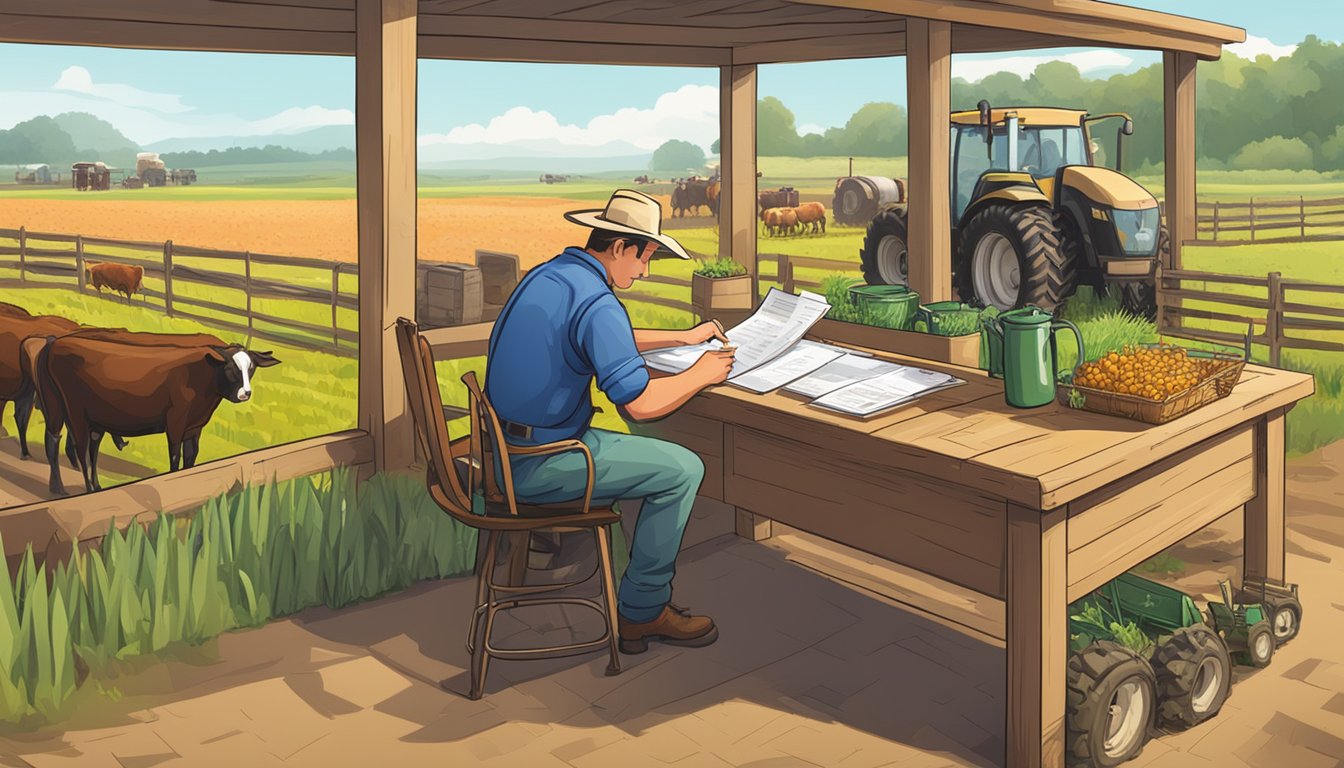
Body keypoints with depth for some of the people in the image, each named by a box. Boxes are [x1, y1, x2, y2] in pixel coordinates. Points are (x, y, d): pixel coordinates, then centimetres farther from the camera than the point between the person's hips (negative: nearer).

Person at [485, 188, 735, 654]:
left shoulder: (547, 275, 11)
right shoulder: (595, 301, -20)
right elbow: (640, 404, -22)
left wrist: (683, 337, 29)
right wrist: (702, 374, -6)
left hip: (504, 453, 10)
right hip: (539, 466, -10)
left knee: (659, 455, 22)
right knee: (682, 469, -4)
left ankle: (645, 600, 23)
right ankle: (643, 611, 6)